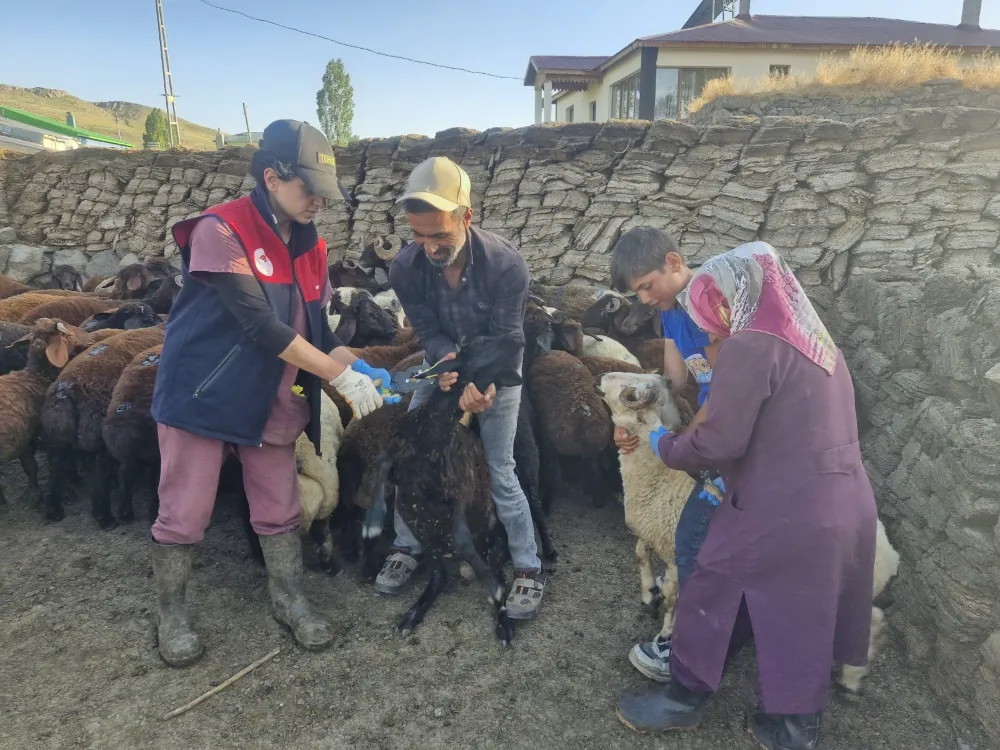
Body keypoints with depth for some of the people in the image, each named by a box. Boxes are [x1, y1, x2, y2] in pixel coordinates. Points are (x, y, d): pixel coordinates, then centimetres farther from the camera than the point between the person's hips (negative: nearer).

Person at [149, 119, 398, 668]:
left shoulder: (309, 246, 5)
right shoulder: (221, 230, -17)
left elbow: (316, 328, 7)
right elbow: (260, 325, -24)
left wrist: (357, 367, -11)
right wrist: (340, 377, -24)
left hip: (272, 402, 6)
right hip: (202, 393, -5)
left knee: (280, 511, 12)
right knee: (184, 515, 7)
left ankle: (289, 599, 32)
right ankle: (170, 612, 29)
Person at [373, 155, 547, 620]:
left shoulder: (506, 264, -31)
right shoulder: (405, 268, -23)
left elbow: (504, 339, -22)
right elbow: (428, 333, -14)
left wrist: (484, 385, -40)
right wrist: (449, 363, -36)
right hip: (442, 364, 3)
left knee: (499, 472, -6)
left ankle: (528, 568, 12)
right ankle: (407, 548, 23)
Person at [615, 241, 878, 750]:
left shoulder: (749, 346, -16)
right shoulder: (812, 339, 10)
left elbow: (719, 444, -16)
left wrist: (664, 446, 1)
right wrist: (717, 381, 21)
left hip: (781, 512, -8)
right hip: (843, 505, 8)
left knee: (711, 595, 10)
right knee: (807, 617, 19)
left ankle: (683, 701, 27)